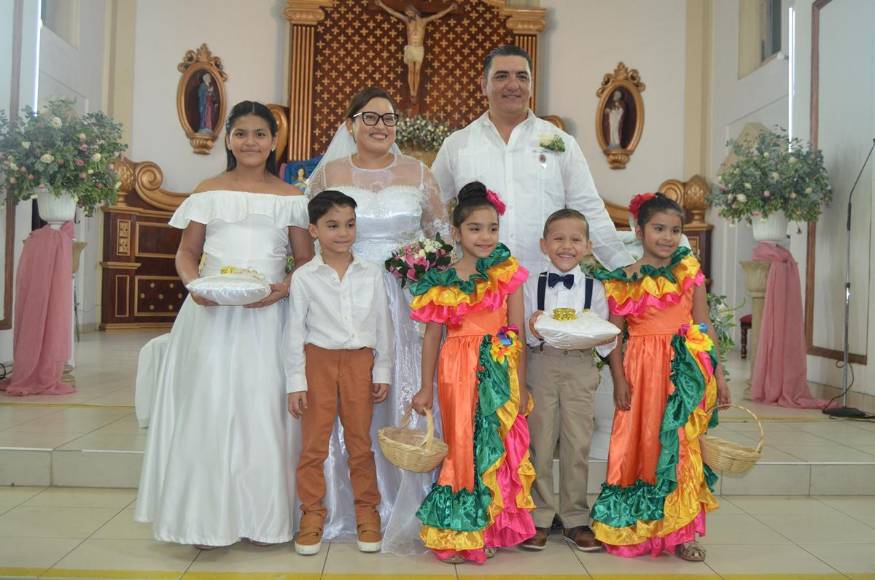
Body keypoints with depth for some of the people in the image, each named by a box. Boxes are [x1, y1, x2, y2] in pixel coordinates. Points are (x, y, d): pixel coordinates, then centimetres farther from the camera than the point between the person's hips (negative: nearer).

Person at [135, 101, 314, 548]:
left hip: (268, 315, 0)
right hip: (211, 313, 1)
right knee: (209, 406, -3)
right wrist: (194, 284, -10)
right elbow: (187, 252, 11)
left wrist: (284, 288, -13)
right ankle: (210, 517, 8)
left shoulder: (290, 198, 8)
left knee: (264, 408, -2)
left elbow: (306, 260, 7)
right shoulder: (209, 192, 11)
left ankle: (264, 515, 11)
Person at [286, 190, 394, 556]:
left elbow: (382, 325, 6)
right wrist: (295, 382, -3)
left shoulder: (371, 274, 1)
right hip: (318, 361, -1)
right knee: (314, 442, 6)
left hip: (359, 362, 1)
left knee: (360, 441, 9)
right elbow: (295, 331, -2)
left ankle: (366, 510, 23)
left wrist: (382, 371, 4)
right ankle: (312, 512, 20)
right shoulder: (304, 277, -4)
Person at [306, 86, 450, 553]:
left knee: (402, 397, 1)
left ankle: (402, 509, 14)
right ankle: (343, 508, 18)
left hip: (405, 300, 0)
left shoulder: (417, 173, 7)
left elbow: (443, 234, 11)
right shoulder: (328, 173, 6)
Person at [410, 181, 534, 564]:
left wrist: (520, 385, -1)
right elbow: (432, 336, 5)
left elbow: (518, 333, 0)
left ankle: (490, 529, 24)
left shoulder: (508, 273, 0)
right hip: (458, 372, 0)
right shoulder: (440, 282, 0)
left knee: (497, 446, 6)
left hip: (499, 372, 0)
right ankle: (457, 534, 22)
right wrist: (426, 388, 6)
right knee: (463, 446, 7)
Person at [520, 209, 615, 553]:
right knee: (540, 443, 5)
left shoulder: (595, 288, 5)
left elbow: (604, 342, 4)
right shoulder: (533, 286, 3)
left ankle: (575, 520, 20)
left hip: (580, 369, 1)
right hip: (541, 366, 0)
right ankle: (539, 519, 18)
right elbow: (524, 337, 2)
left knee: (577, 445, 6)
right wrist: (533, 332, -19)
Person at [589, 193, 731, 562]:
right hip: (643, 369, -1)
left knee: (681, 446, 3)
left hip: (687, 369, 1)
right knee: (643, 444, 6)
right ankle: (636, 528, 22)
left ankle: (680, 531, 16)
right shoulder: (626, 280, -1)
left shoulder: (690, 271, 5)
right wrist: (619, 380, -8)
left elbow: (704, 326, 8)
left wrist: (717, 372, 6)